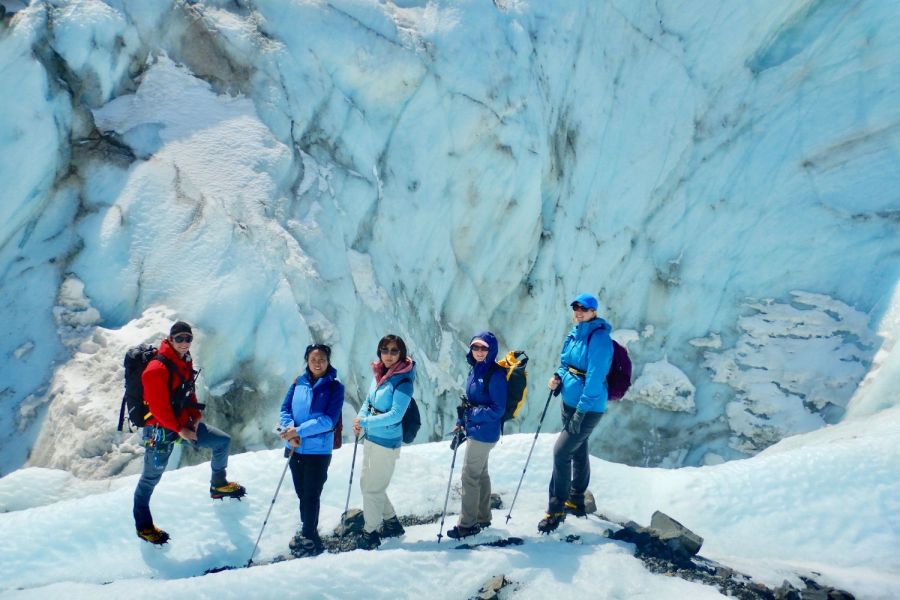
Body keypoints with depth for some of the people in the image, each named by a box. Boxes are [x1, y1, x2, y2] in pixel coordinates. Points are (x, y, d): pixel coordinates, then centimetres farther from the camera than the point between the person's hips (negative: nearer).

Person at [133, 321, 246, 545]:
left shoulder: (186, 362, 5)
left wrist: (196, 416, 0)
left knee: (223, 441, 9)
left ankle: (218, 485, 29)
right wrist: (179, 430, -17)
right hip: (160, 429, -8)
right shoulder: (157, 368, -23)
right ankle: (143, 525, 21)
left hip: (184, 423, 8)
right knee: (151, 476, 5)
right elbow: (158, 406, -22)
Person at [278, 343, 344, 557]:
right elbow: (285, 410, 3)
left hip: (318, 450, -4)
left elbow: (329, 419, -15)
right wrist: (290, 431, -17)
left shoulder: (335, 387, -7)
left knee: (311, 495, -1)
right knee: (302, 493, 15)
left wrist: (299, 431, -20)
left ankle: (309, 537, 11)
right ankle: (307, 533, 29)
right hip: (295, 448, 4)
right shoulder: (298, 383, 4)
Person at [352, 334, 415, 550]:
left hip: (387, 442, -8)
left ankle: (371, 532, 18)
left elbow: (395, 415, -25)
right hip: (371, 437, 8)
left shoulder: (403, 381, -19)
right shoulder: (378, 374, 3)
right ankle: (391, 522, 36)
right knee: (366, 483, 20)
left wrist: (365, 422, -21)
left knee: (372, 489, 1)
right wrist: (360, 420, -6)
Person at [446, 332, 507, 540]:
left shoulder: (495, 374, -21)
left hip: (483, 434, -9)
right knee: (481, 473, 19)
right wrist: (462, 423, 12)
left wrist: (470, 413, -22)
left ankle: (467, 524, 10)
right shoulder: (475, 369, 5)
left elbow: (497, 410, -21)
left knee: (470, 476, -1)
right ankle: (483, 517, 33)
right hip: (474, 430, 9)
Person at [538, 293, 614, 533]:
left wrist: (581, 411, -26)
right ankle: (576, 501, 35)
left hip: (588, 408, -8)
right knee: (578, 452, 20)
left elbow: (595, 378, -24)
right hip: (569, 402, 8)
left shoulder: (599, 338, -19)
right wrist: (558, 377, -3)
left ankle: (556, 510, 0)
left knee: (561, 453, -10)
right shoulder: (574, 334, 7)